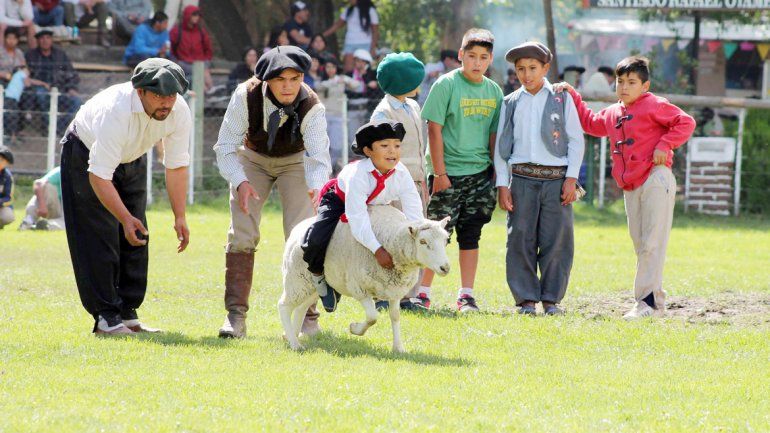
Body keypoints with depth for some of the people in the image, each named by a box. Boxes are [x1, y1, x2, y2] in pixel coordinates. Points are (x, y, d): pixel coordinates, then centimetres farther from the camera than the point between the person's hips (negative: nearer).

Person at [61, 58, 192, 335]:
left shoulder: (179, 112, -24)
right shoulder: (115, 112, -41)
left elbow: (177, 167, -12)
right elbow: (99, 176, -39)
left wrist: (179, 218, -16)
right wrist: (125, 218, -45)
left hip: (132, 160, 6)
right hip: (86, 155, -6)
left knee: (136, 238, 2)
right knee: (100, 236, -14)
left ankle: (127, 314, 8)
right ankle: (106, 316, -13)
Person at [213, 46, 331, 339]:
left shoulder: (311, 106, -31)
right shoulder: (246, 96, -31)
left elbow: (318, 157, -37)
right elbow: (226, 147, -26)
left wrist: (317, 187, -59)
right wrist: (240, 182, -43)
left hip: (295, 161, -1)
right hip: (252, 158, 1)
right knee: (241, 234, -11)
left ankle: (306, 314, -2)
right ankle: (235, 315, -8)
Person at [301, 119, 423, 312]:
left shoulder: (401, 174, -24)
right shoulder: (359, 173, -39)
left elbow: (414, 213, -26)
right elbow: (357, 218, -43)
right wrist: (377, 249, -51)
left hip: (376, 208, 6)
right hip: (338, 201, -6)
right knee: (316, 241, -30)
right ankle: (317, 273, 7)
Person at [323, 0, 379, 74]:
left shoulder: (370, 11, -1)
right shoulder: (348, 10, 13)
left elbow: (375, 31, -2)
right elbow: (337, 25, 19)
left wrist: (373, 49, -10)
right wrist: (323, 35, 15)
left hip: (364, 45, -4)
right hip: (349, 45, 4)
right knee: (348, 70, -12)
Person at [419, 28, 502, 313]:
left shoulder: (494, 91, 7)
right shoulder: (446, 85, -7)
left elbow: (494, 135, 13)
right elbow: (434, 130, -8)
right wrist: (439, 173, -12)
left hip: (480, 173, 4)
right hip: (448, 173, -4)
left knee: (471, 235, 6)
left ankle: (466, 294, 11)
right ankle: (423, 291, 7)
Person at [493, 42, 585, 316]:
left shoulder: (561, 99, 8)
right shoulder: (511, 103, 13)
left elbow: (576, 140, 5)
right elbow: (502, 146, 12)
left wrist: (571, 178, -4)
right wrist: (502, 184, 3)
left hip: (556, 178, -1)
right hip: (522, 179, 1)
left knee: (557, 241, -3)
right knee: (521, 240, -2)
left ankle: (551, 299, 6)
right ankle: (526, 299, 5)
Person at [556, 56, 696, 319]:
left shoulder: (654, 106, -4)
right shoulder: (612, 114, 19)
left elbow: (685, 122, -7)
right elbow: (591, 123, 36)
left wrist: (664, 145, -15)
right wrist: (573, 97, 29)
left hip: (655, 181, -8)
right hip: (631, 188, 8)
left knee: (652, 244, -11)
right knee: (641, 245, 8)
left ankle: (649, 300, -15)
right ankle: (654, 301, 11)